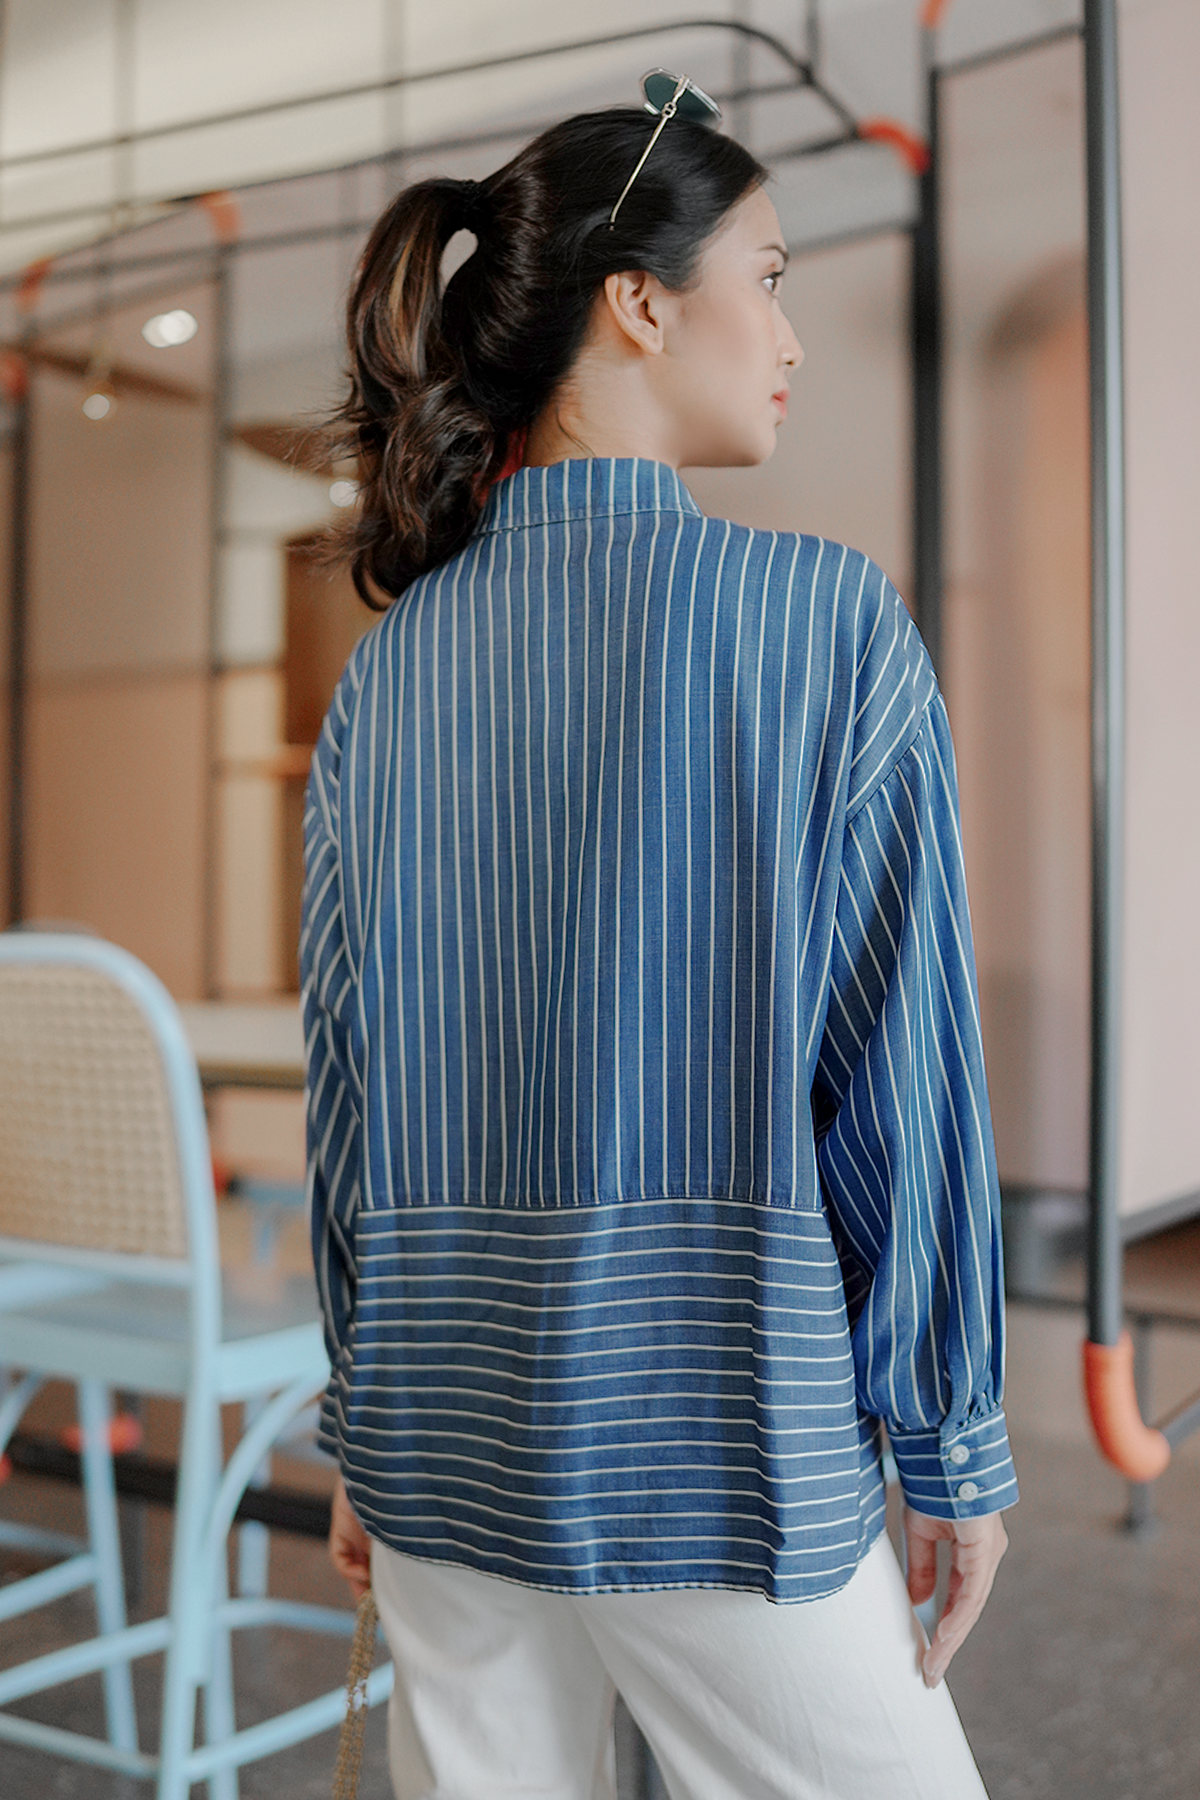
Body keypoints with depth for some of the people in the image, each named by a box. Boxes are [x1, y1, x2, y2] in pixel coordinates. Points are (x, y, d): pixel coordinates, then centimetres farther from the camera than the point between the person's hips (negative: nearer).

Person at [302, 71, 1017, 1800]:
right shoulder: (828, 617, -10)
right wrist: (959, 1454, 0)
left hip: (446, 1435, 5)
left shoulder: (391, 665, 2)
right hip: (724, 1436, -4)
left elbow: (343, 1078, 5)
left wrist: (359, 1427, 16)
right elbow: (901, 1072, -10)